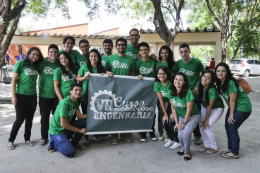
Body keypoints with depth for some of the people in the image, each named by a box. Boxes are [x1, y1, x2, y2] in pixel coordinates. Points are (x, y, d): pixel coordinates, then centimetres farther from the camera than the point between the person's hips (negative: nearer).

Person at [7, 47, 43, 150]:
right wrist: (13, 96, -11)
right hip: (21, 95, -4)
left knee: (29, 119, 13)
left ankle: (27, 138, 29)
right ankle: (11, 140, 20)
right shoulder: (21, 63, -9)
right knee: (20, 119, 1)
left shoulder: (36, 65, 5)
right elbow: (14, 80, -9)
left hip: (33, 96, 5)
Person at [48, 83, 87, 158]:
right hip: (57, 131, -8)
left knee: (86, 121, -5)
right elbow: (63, 124, -25)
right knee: (71, 153, -21)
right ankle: (53, 143, 6)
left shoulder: (76, 101, 1)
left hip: (66, 127, 8)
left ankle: (74, 143, 12)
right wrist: (79, 130, -16)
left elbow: (79, 116, 4)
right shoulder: (65, 103, -25)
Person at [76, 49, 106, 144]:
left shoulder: (101, 68, 7)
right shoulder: (84, 66, -1)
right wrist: (84, 77, -15)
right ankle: (86, 136, 17)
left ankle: (95, 134, 24)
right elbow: (77, 78, 3)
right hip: (85, 95, -2)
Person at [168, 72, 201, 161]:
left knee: (186, 133, -24)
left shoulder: (188, 93, -27)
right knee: (180, 135, -11)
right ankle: (183, 148, 24)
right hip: (181, 116, 4)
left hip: (193, 115, -4)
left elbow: (188, 111, -20)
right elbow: (173, 108, -1)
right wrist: (177, 122, -3)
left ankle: (187, 152, 4)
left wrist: (184, 123, -12)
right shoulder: (171, 93, -11)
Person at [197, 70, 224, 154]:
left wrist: (207, 120, -19)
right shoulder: (199, 86, -16)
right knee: (201, 125, -3)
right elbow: (198, 99, -4)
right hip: (205, 107, 6)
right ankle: (207, 145, 18)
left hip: (217, 108, -6)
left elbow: (210, 106, -25)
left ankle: (214, 147, 10)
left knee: (207, 127, -13)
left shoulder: (212, 90, -32)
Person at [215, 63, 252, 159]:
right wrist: (230, 112, 4)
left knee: (232, 128, -3)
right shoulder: (220, 82, -2)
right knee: (227, 126, 11)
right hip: (234, 107, 8)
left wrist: (231, 114, -13)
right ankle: (230, 148, 28)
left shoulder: (230, 83, -27)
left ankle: (235, 153, 13)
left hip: (243, 107, -8)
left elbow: (232, 100, -22)